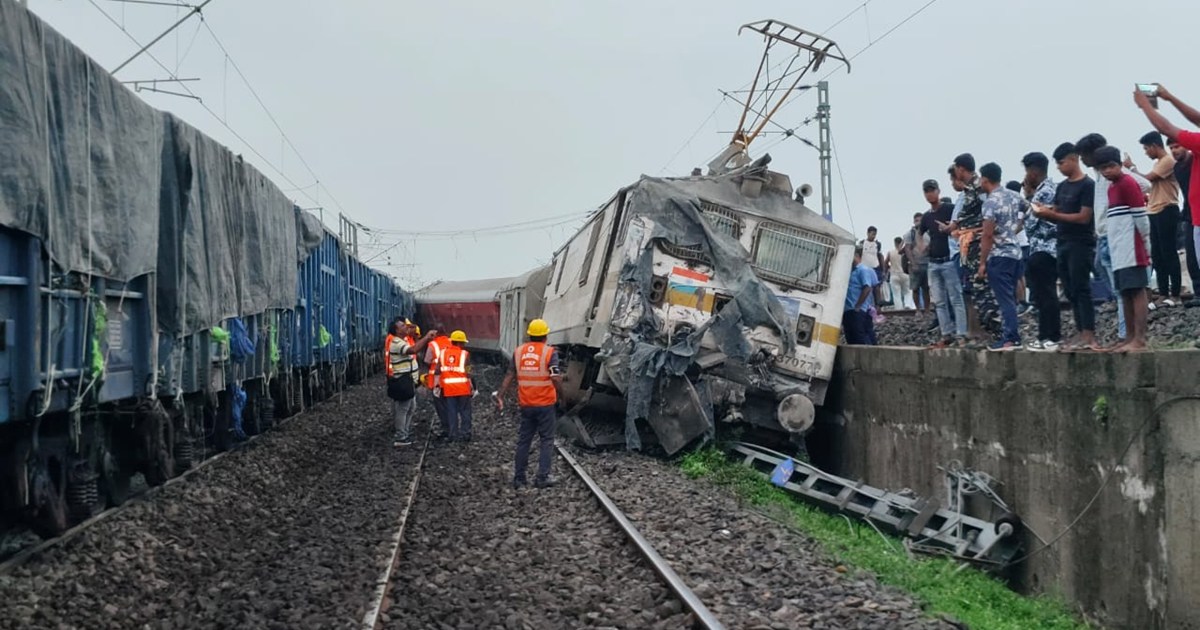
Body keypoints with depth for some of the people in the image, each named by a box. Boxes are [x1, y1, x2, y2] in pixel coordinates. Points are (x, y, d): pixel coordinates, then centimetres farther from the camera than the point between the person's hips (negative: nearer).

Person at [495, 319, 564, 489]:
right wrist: (560, 397, -3)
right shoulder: (550, 352, -9)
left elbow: (510, 376, 6)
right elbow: (556, 379, -15)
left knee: (523, 440, 12)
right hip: (546, 404, -4)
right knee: (546, 440, 6)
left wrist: (500, 396, 11)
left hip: (526, 404, 4)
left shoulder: (519, 352, 4)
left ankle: (518, 479, 15)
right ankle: (542, 478, 2)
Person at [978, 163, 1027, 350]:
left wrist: (982, 263, -12)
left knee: (1005, 299, -7)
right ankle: (1011, 335, 16)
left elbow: (987, 235, -17)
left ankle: (1011, 339, -7)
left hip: (998, 256, -8)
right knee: (1010, 298, 13)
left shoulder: (991, 201, -14)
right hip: (1015, 253, 8)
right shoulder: (1014, 196, 10)